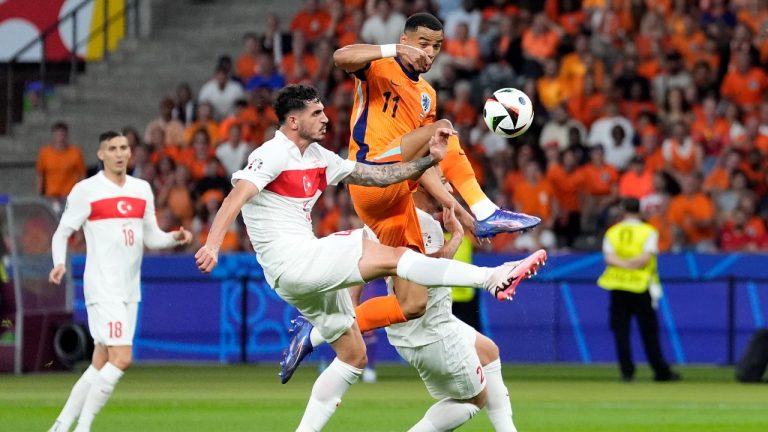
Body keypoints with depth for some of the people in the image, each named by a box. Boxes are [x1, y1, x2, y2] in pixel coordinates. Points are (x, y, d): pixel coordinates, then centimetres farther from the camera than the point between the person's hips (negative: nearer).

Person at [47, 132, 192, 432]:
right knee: (121, 359, -17)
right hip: (102, 287, -7)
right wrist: (59, 263, -18)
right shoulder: (86, 190, -4)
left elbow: (151, 237, 19)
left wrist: (175, 237, -1)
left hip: (130, 289, 7)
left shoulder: (142, 190, 13)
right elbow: (62, 232, -1)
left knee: (101, 364, 7)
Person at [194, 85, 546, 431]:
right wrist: (212, 245, -39)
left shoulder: (317, 158, 15)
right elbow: (236, 197, -24)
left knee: (353, 357, 14)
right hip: (290, 261, -10)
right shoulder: (274, 154, -10)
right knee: (393, 257, -19)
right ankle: (493, 277, -26)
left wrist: (429, 160, 7)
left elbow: (377, 175, 17)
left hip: (310, 269, 10)